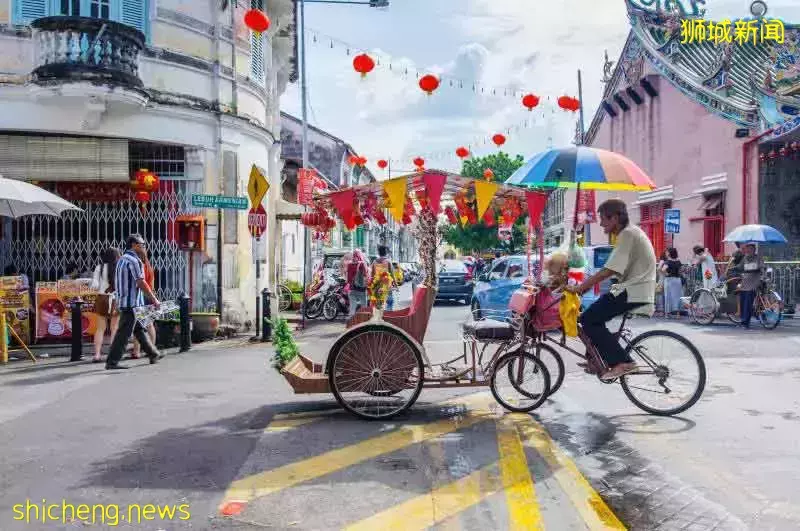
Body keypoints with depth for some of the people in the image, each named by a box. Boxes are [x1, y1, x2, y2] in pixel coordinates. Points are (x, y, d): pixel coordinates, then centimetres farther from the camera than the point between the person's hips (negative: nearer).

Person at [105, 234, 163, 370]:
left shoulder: (122, 259, 16)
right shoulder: (133, 260, -15)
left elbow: (116, 283, 21)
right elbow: (141, 283, -20)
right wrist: (154, 299, -15)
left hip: (124, 301, 10)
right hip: (132, 302, -10)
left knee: (140, 329, 16)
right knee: (124, 333, -7)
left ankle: (153, 355, 25)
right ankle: (112, 362, -5)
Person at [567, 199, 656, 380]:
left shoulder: (628, 234, -15)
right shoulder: (629, 232, 17)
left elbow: (608, 271, -22)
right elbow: (611, 271, 18)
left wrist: (579, 288, -17)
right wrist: (584, 285, 12)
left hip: (633, 291, -11)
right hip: (633, 288, 11)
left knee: (589, 320, -13)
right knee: (593, 316, 15)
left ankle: (622, 362, -12)